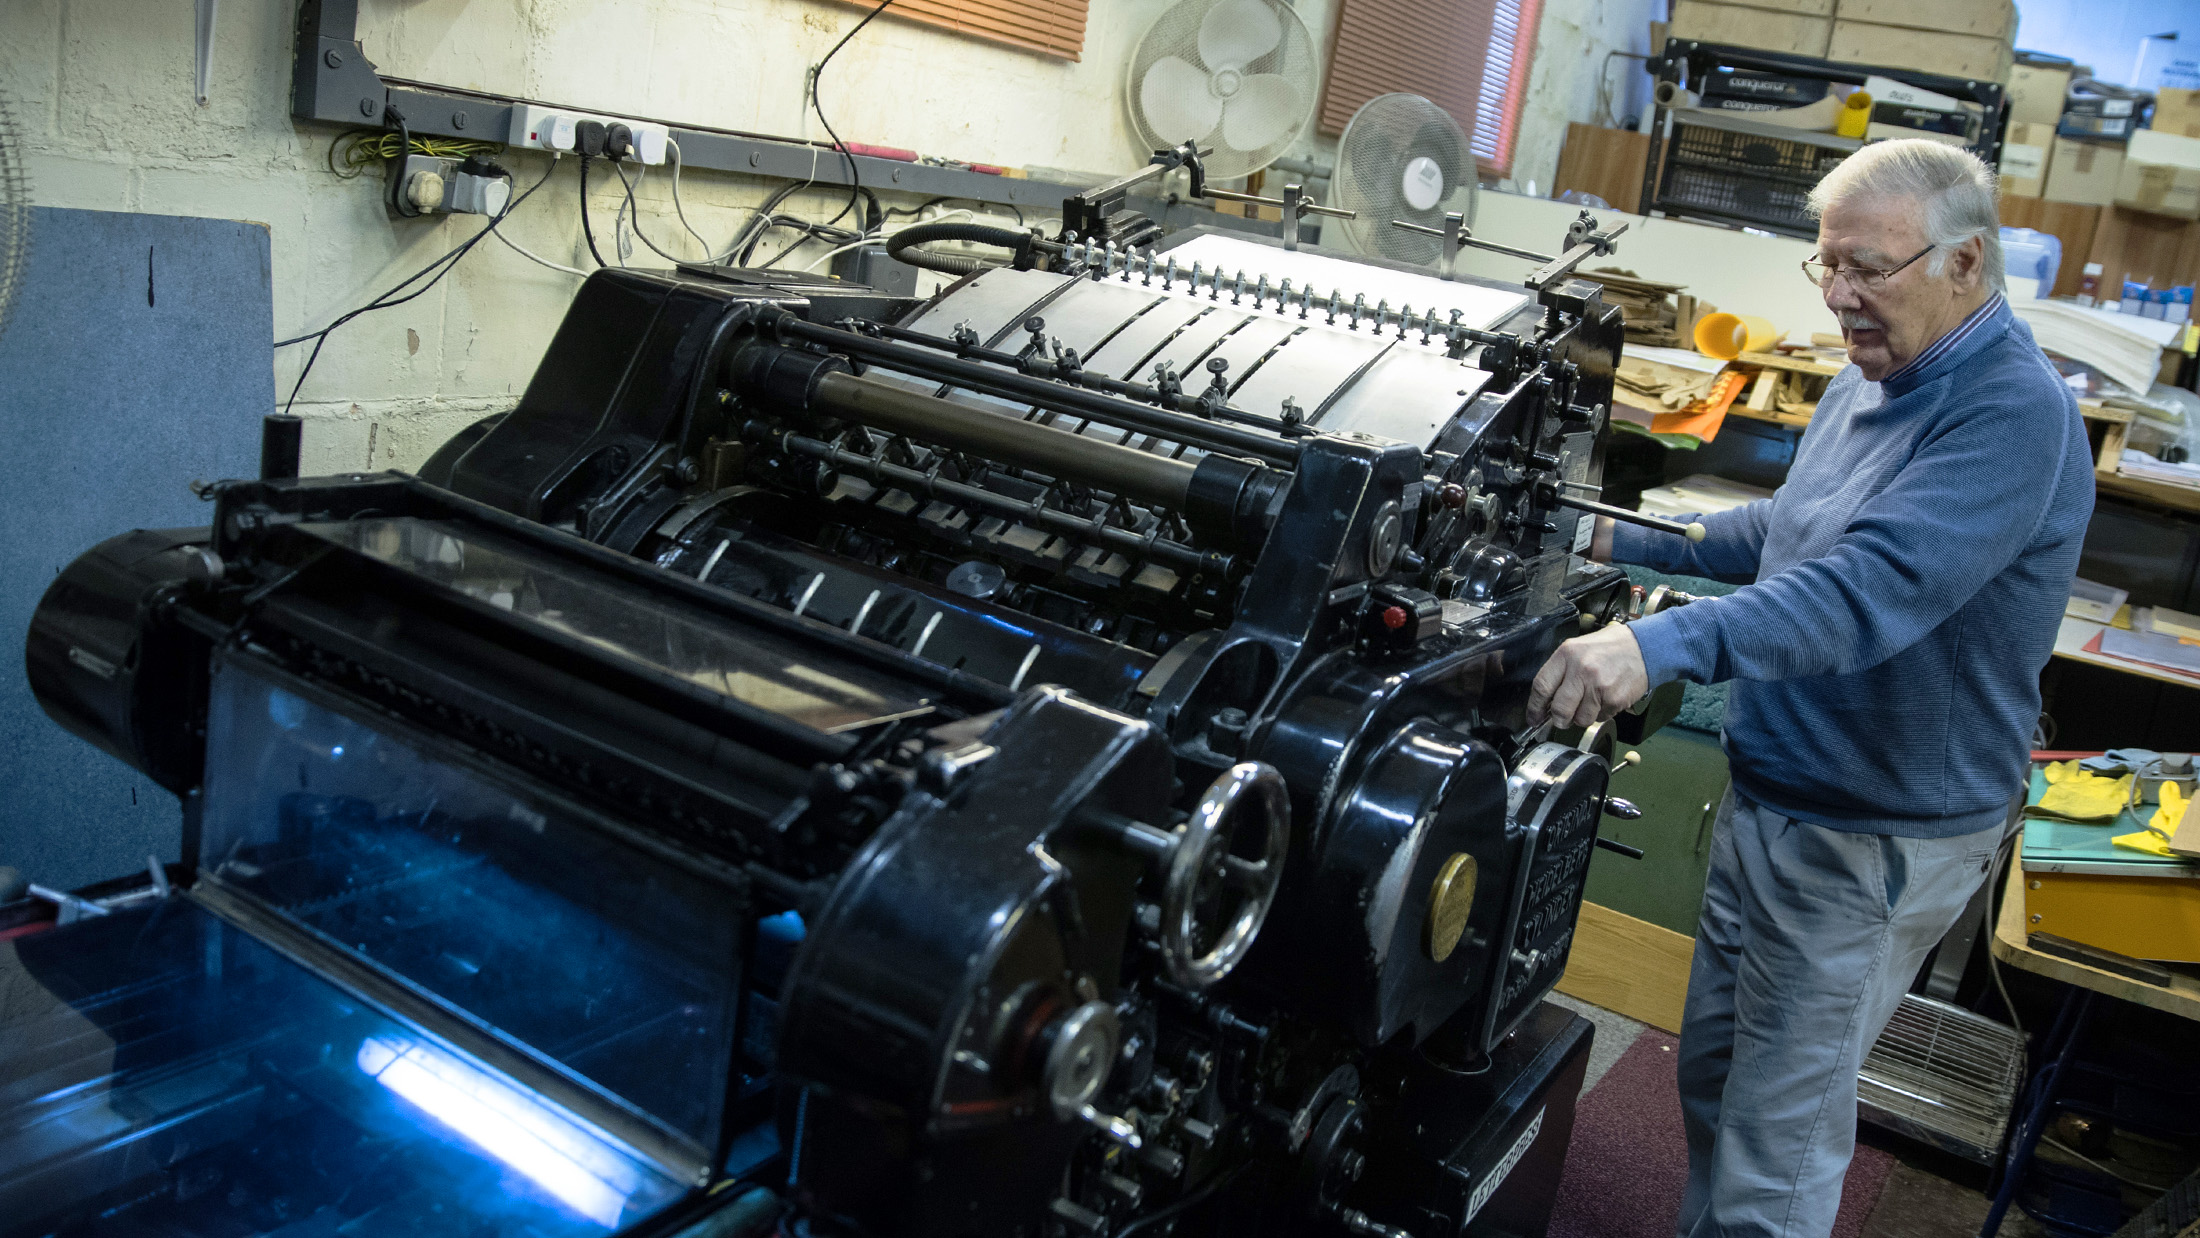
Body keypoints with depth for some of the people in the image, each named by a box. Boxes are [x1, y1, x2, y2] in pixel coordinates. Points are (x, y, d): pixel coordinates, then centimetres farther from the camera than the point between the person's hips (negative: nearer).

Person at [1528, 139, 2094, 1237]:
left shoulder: (2013, 415, -23)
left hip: (1870, 846, -9)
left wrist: (1662, 644, -49)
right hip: (1767, 797, 9)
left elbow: (1872, 586, -38)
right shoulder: (1872, 381, 8)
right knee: (1712, 1070, 23)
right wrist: (1620, 541, 15)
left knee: (1776, 1142, 2)